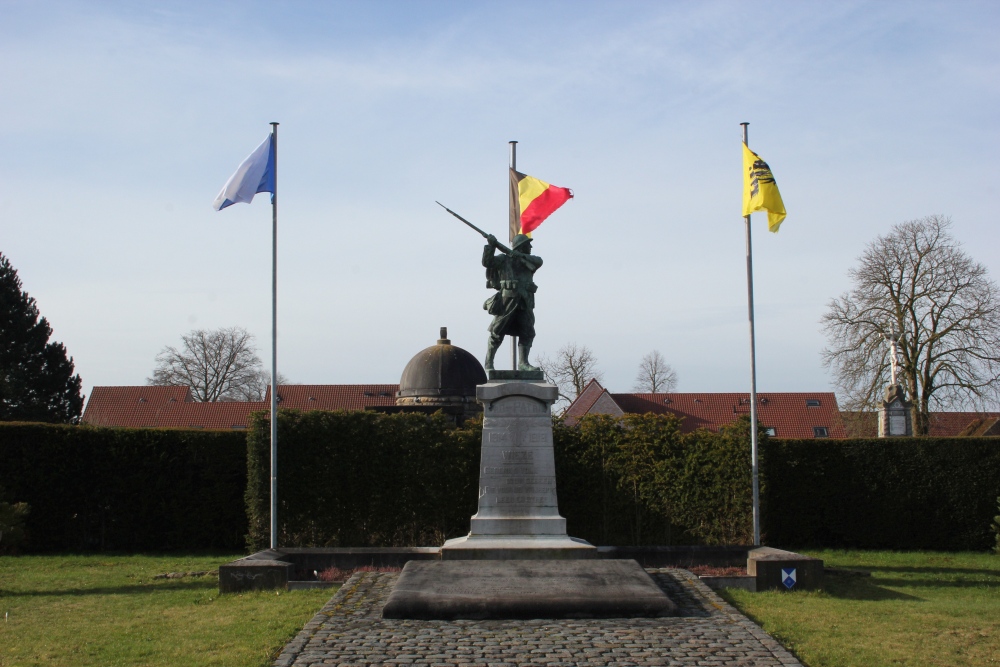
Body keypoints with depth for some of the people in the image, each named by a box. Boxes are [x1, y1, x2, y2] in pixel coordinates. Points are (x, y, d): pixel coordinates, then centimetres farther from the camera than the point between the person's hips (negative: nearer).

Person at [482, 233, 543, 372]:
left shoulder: (528, 262, 20)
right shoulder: (504, 259, 7)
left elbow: (538, 261, -1)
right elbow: (487, 262, -5)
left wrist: (521, 256, -12)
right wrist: (491, 246, -15)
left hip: (525, 304, 5)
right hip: (508, 301, -5)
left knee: (528, 332, -6)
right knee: (497, 333, -2)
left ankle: (523, 363, -6)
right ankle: (488, 363, 8)